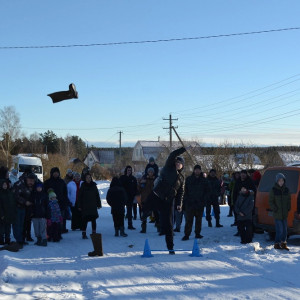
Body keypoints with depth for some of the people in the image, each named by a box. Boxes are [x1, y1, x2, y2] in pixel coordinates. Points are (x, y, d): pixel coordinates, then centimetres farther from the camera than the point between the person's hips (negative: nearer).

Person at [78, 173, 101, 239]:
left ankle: (94, 233, 12)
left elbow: (97, 195, 12)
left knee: (93, 220, 3)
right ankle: (84, 234, 1)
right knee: (85, 220, -4)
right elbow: (80, 196, 4)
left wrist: (99, 204, 9)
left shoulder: (94, 186, 7)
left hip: (93, 206, 2)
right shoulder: (83, 186, 2)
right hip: (85, 206, -2)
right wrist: (79, 206, -1)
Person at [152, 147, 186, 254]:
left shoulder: (181, 177, 16)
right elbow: (172, 155, -12)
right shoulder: (168, 168, 3)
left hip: (168, 201, 3)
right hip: (156, 196, -3)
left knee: (168, 225, 3)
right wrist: (185, 149, -12)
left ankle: (170, 247, 9)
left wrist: (179, 203, 3)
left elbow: (181, 192, 16)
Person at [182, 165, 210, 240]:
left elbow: (207, 192, 9)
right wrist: (186, 200, -5)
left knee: (199, 220, 8)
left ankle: (197, 233, 17)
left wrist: (204, 201, -3)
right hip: (190, 203, -1)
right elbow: (185, 191, 6)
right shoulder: (189, 179, 5)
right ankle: (186, 234, -3)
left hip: (200, 204, 2)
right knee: (189, 220, -4)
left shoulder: (204, 180, 8)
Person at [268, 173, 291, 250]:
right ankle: (277, 244, 5)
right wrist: (275, 209, -10)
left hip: (285, 214, 5)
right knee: (280, 230, -8)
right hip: (277, 214, -5)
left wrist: (288, 208, 4)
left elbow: (289, 200, 17)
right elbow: (270, 201, -2)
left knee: (285, 230, 10)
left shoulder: (286, 190, 7)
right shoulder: (273, 190, -6)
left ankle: (283, 243, 24)